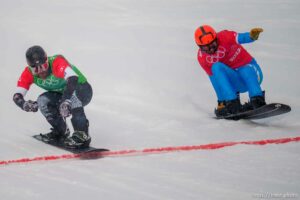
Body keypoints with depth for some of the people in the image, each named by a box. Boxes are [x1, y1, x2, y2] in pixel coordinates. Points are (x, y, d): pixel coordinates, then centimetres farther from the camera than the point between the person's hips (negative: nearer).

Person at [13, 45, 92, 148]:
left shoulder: (57, 62, -33)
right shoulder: (29, 73, -15)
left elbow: (72, 79, -50)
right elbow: (17, 96, -18)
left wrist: (65, 101, -62)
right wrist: (24, 104, -42)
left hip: (83, 90, -6)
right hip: (61, 94, 6)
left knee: (72, 95, -38)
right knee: (42, 101, -19)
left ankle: (82, 135, -35)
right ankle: (61, 132, -1)